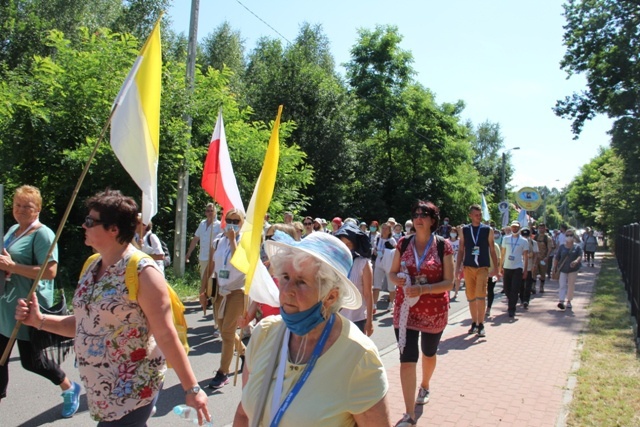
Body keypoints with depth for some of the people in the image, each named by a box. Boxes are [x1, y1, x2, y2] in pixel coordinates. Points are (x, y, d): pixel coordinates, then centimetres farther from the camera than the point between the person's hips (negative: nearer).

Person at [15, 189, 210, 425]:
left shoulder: (142, 271, -20)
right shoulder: (93, 267, 4)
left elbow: (166, 336, -20)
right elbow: (87, 323, 14)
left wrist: (191, 388, -18)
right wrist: (39, 320, 2)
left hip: (131, 391, -7)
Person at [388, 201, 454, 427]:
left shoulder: (443, 246, -9)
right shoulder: (403, 243, -1)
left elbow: (449, 282, -11)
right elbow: (392, 273, 7)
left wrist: (423, 289, -25)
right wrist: (398, 280, -16)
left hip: (434, 310, -1)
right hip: (405, 308, 1)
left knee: (428, 353, 21)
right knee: (407, 359, -5)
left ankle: (424, 386, 52)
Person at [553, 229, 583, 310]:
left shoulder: (577, 247, 1)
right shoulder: (562, 247, 5)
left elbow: (580, 256, -13)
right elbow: (556, 258, 7)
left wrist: (576, 261, -34)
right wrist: (555, 268, 7)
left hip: (573, 270, 0)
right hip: (563, 269, 0)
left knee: (571, 286, 8)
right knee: (562, 285, -8)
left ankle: (569, 301, 21)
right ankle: (561, 301, -19)